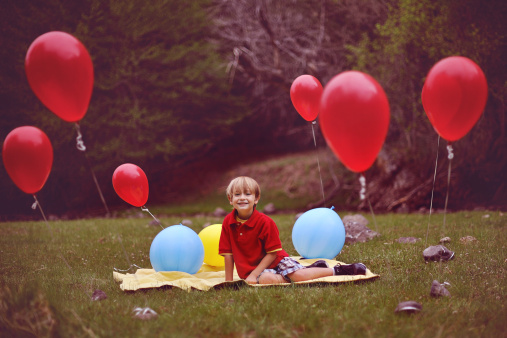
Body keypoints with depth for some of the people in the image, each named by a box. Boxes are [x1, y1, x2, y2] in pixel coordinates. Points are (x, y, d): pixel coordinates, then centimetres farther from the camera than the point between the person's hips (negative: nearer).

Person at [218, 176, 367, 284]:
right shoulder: (228, 222, -6)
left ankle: (336, 270, -3)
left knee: (298, 275, -29)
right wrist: (228, 281, -3)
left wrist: (253, 276, -18)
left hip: (276, 260, -2)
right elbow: (228, 253, -2)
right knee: (265, 279, -33)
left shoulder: (264, 222, -15)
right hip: (251, 267, 2)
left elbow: (272, 253, -12)